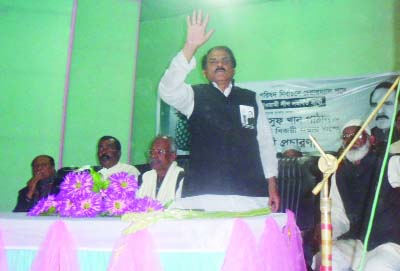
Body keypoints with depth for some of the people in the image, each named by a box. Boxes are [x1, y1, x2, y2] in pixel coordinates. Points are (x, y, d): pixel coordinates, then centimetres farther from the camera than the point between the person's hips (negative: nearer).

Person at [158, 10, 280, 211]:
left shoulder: (251, 99, 14)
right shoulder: (195, 96, 8)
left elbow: (265, 141, 11)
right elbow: (167, 90, -12)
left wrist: (272, 185, 5)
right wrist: (190, 47, -20)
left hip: (249, 192, 2)